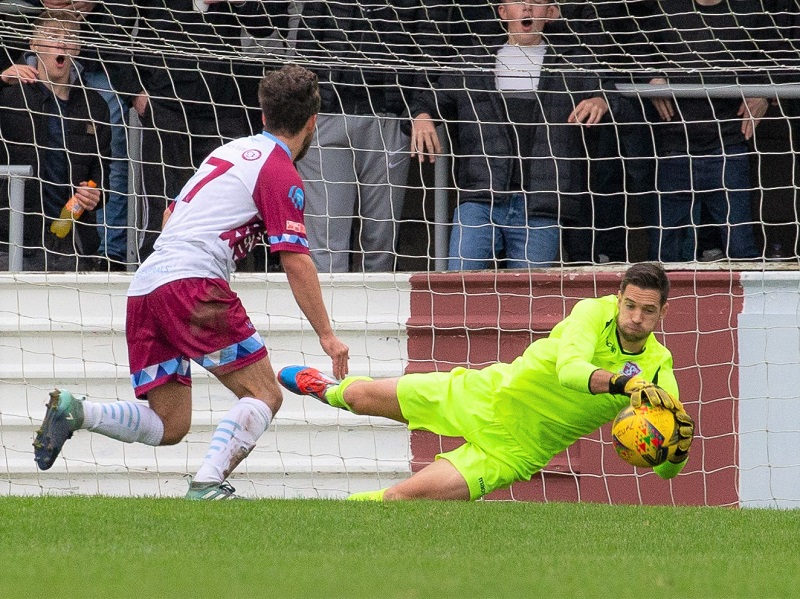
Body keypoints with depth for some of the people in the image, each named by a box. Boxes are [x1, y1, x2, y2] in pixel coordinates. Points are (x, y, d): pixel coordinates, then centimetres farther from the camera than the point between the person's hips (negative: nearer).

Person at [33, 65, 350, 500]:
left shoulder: (230, 151, 24)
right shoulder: (281, 175, 0)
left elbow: (171, 216, 32)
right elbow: (295, 261, -7)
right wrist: (326, 335, -4)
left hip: (145, 285, 8)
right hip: (192, 281, -8)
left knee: (168, 426, 10)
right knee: (263, 395, -5)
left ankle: (74, 411, -9)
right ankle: (206, 486, -23)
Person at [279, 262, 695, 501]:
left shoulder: (658, 369, -15)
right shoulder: (594, 313, -20)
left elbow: (665, 468, -16)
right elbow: (569, 368, -41)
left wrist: (679, 447, -40)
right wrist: (624, 382, -58)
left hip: (513, 450, 0)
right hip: (487, 396, 0)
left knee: (406, 496, -16)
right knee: (360, 396, 14)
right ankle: (330, 390, 53)